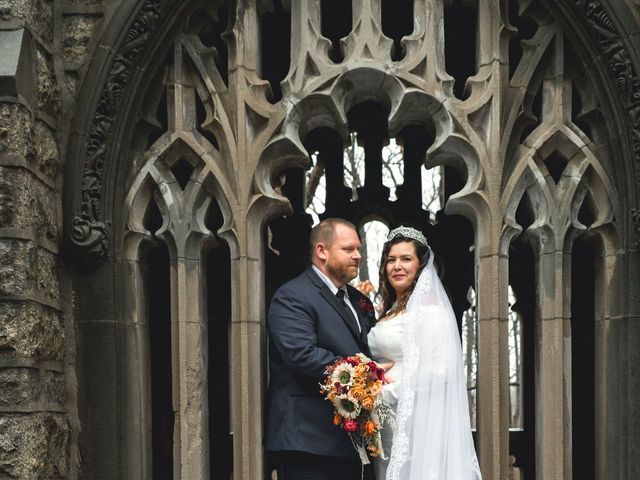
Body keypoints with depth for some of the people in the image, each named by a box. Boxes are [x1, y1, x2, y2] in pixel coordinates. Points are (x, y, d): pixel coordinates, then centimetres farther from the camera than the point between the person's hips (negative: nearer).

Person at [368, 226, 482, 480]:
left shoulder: (431, 310, -7)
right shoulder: (389, 313, 18)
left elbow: (441, 370, -16)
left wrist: (388, 392, -17)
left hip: (417, 422, -7)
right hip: (386, 424, 7)